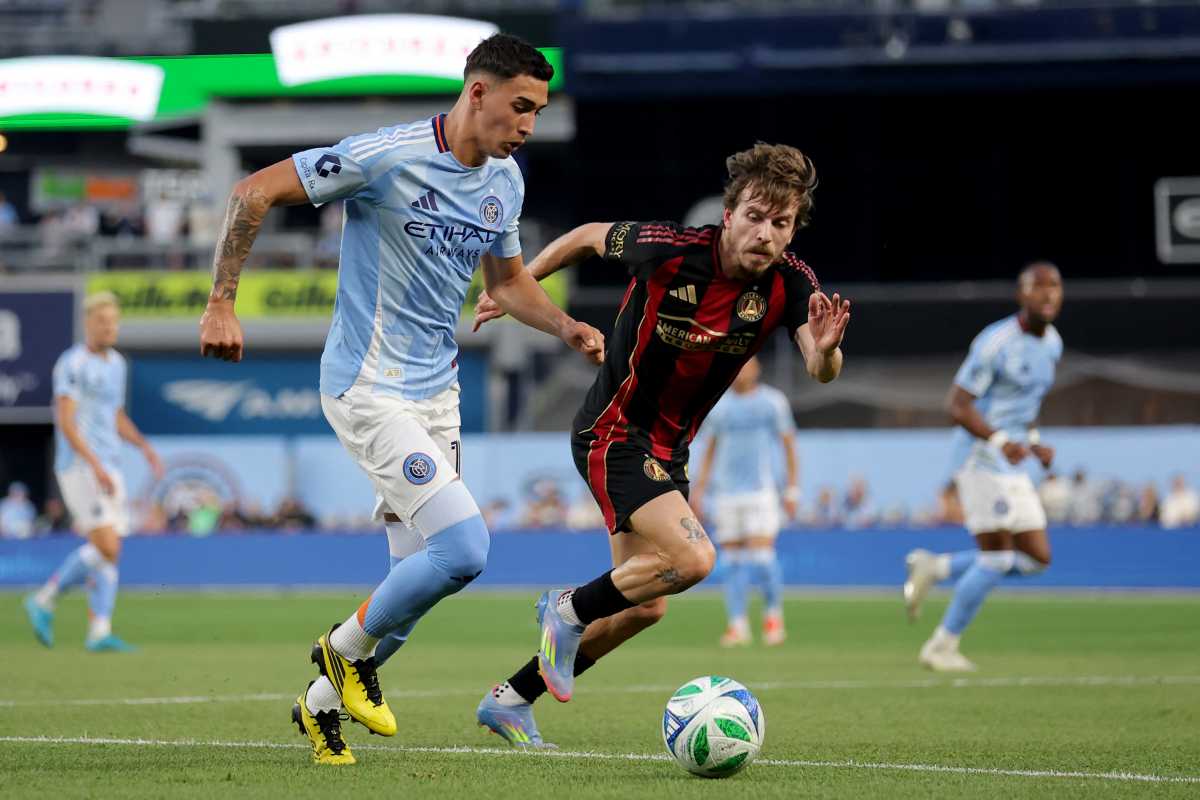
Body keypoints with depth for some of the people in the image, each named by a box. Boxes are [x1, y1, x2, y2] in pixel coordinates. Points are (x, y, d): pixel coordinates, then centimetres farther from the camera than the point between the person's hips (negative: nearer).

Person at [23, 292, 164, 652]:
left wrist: (145, 446, 11)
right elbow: (66, 422, -17)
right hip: (79, 466, -8)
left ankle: (99, 632, 1)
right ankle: (44, 600, -3)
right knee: (106, 547, -16)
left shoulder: (116, 363, 17)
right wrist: (96, 466, -25)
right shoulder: (72, 364, -9)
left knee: (109, 553, 2)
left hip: (108, 470, 8)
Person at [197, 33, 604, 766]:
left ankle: (322, 704, 30)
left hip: (437, 390, 8)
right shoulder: (389, 157, -18)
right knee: (465, 548, -18)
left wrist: (565, 326, 3)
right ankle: (348, 649, 8)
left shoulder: (506, 181, 5)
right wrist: (222, 304, -14)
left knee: (419, 574, 9)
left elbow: (506, 279, 22)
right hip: (371, 390, -8)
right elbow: (255, 193, -14)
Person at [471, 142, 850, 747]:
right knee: (692, 558, -27)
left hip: (668, 448, 7)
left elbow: (821, 371, -25)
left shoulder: (789, 282, -12)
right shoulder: (670, 249, -22)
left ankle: (510, 700, 29)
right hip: (613, 431, -7)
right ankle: (571, 609, -1)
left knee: (644, 606, 14)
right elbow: (588, 237, -3)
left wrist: (825, 348, -48)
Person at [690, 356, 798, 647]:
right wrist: (699, 489, 12)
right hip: (726, 493, 3)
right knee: (732, 562, 0)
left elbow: (788, 445, 6)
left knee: (762, 555, -13)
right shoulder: (718, 405, 11)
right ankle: (737, 625, 5)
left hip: (762, 491, -3)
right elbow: (710, 450, 18)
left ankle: (773, 613, 8)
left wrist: (792, 489, 1)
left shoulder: (773, 401, 3)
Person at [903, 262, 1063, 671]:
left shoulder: (1052, 345, 11)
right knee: (996, 556, -11)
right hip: (981, 457, -9)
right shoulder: (996, 342, -16)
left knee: (1037, 558, 5)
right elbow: (957, 404, -17)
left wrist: (1034, 442, 11)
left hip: (1012, 466, 9)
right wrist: (1000, 441, -29)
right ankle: (942, 646, 2)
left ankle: (934, 568, 15)